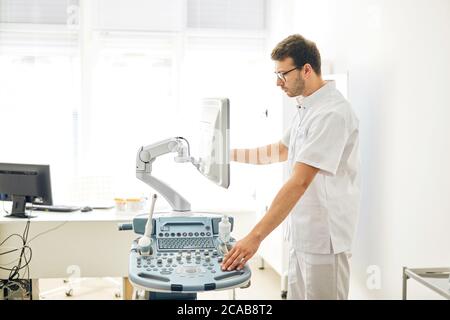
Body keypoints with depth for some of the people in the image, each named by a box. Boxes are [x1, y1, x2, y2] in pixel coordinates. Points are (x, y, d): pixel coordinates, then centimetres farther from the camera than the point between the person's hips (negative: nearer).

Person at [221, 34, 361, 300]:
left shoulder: (332, 113, -21)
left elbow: (300, 182, -28)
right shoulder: (306, 108, 10)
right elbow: (282, 151, 26)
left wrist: (255, 237, -30)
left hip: (324, 238, -9)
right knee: (297, 294, 17)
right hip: (302, 235, 9)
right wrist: (230, 154, 25)